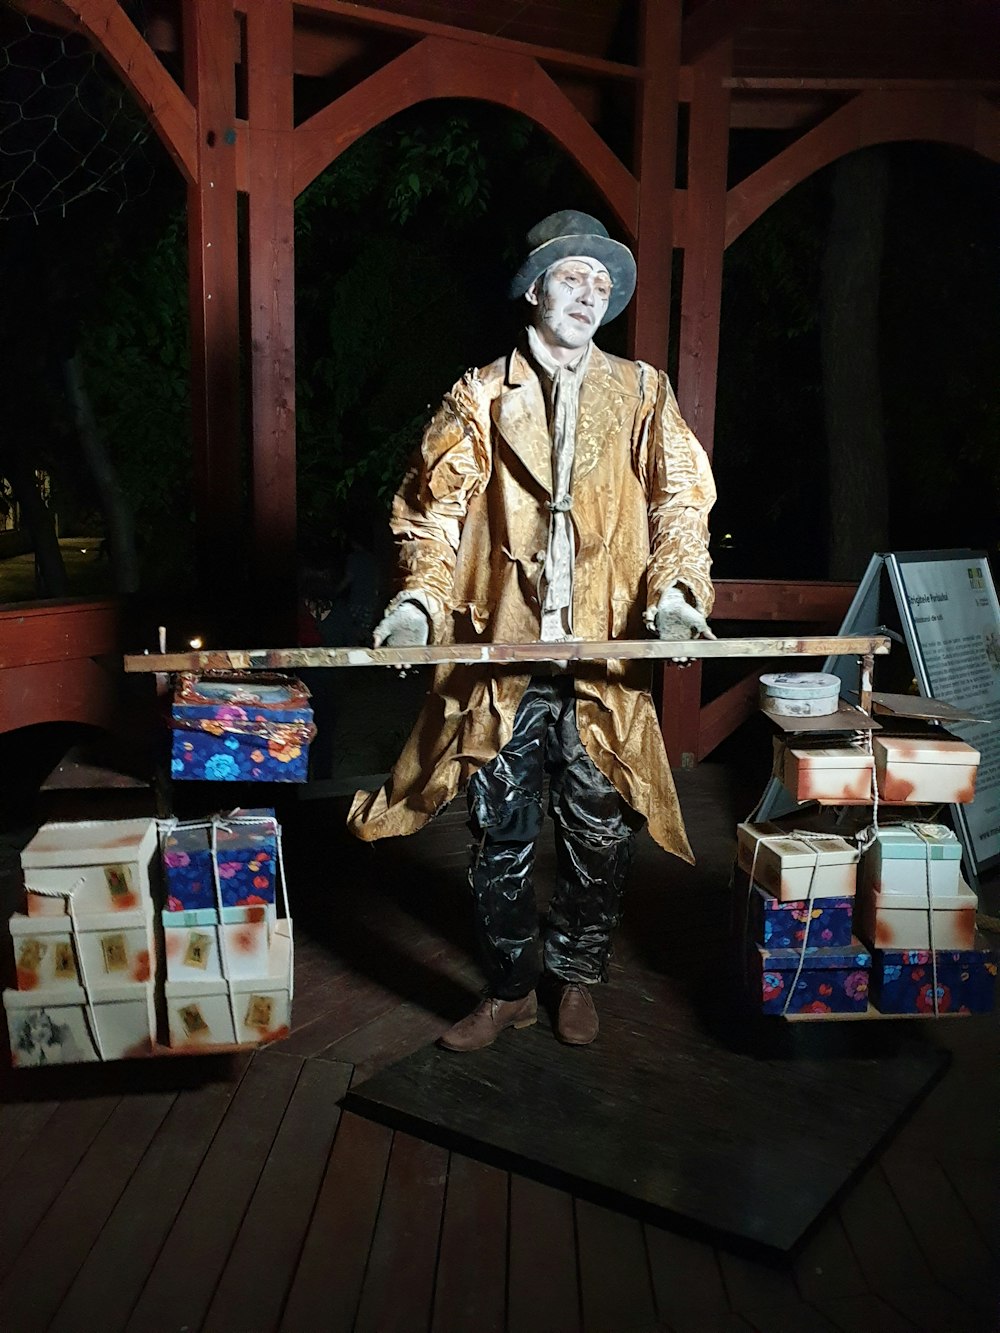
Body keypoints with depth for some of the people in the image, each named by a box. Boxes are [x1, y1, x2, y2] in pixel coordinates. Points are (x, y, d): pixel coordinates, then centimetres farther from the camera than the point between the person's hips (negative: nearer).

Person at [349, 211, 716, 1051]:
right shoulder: (480, 397, 9)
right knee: (501, 836, 6)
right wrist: (418, 598, -13)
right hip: (501, 658, 0)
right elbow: (436, 506, 2)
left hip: (605, 660, 1)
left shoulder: (642, 395, 11)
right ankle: (509, 988, 25)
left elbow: (678, 504, 4)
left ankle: (576, 974, 31)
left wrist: (673, 591, -13)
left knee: (600, 832, 8)